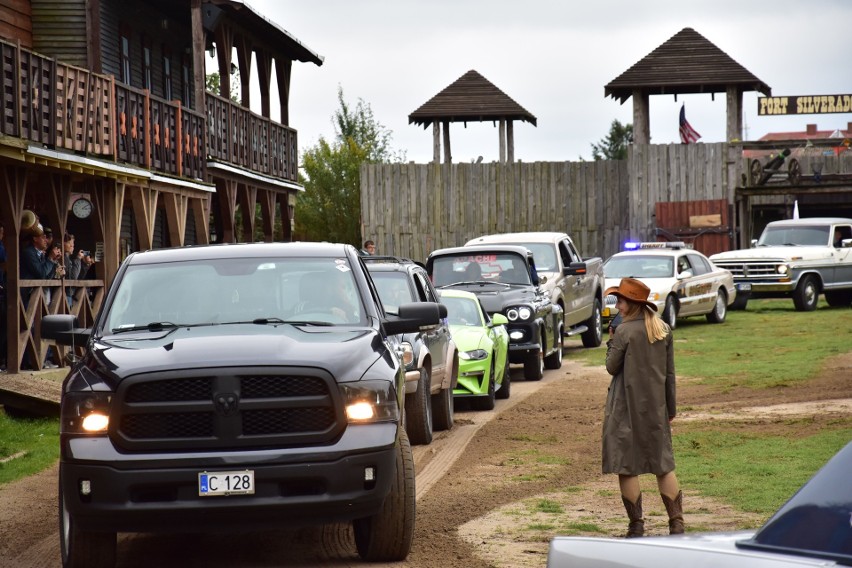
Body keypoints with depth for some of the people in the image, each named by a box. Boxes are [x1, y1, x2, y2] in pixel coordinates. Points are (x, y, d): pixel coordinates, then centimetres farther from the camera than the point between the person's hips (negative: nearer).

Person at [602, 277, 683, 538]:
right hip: (656, 407, 6)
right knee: (663, 464, 13)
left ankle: (636, 526, 3)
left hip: (627, 407, -6)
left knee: (626, 466, 3)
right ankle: (677, 522, 9)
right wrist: (671, 409, 14)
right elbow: (670, 373, 8)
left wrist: (611, 341, 7)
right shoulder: (663, 330, 5)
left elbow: (612, 367, -6)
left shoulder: (624, 331, -13)